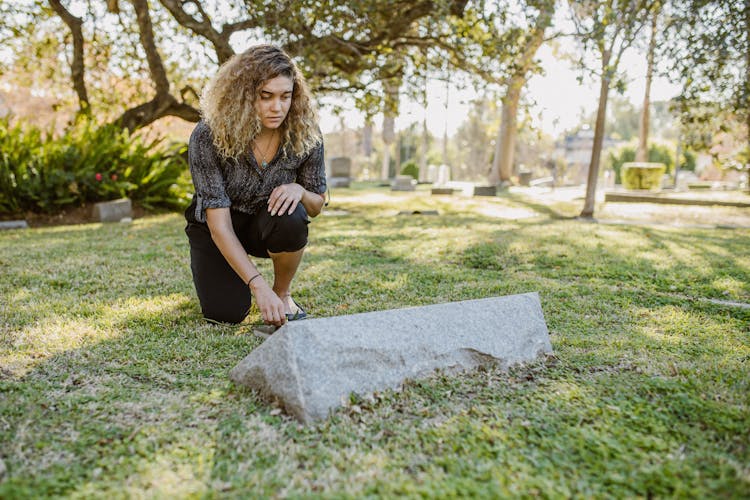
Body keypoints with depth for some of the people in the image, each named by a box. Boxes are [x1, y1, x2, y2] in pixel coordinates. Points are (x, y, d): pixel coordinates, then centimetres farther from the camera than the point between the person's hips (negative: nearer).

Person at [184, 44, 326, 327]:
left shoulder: (305, 134, -19)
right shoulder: (208, 137, -27)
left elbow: (317, 206, -6)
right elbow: (219, 224, -31)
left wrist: (299, 190, -31)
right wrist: (258, 285, -41)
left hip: (266, 224, 1)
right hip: (217, 228, -1)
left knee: (291, 217, -34)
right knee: (227, 313, -17)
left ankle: (283, 293, -6)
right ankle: (211, 274, 20)